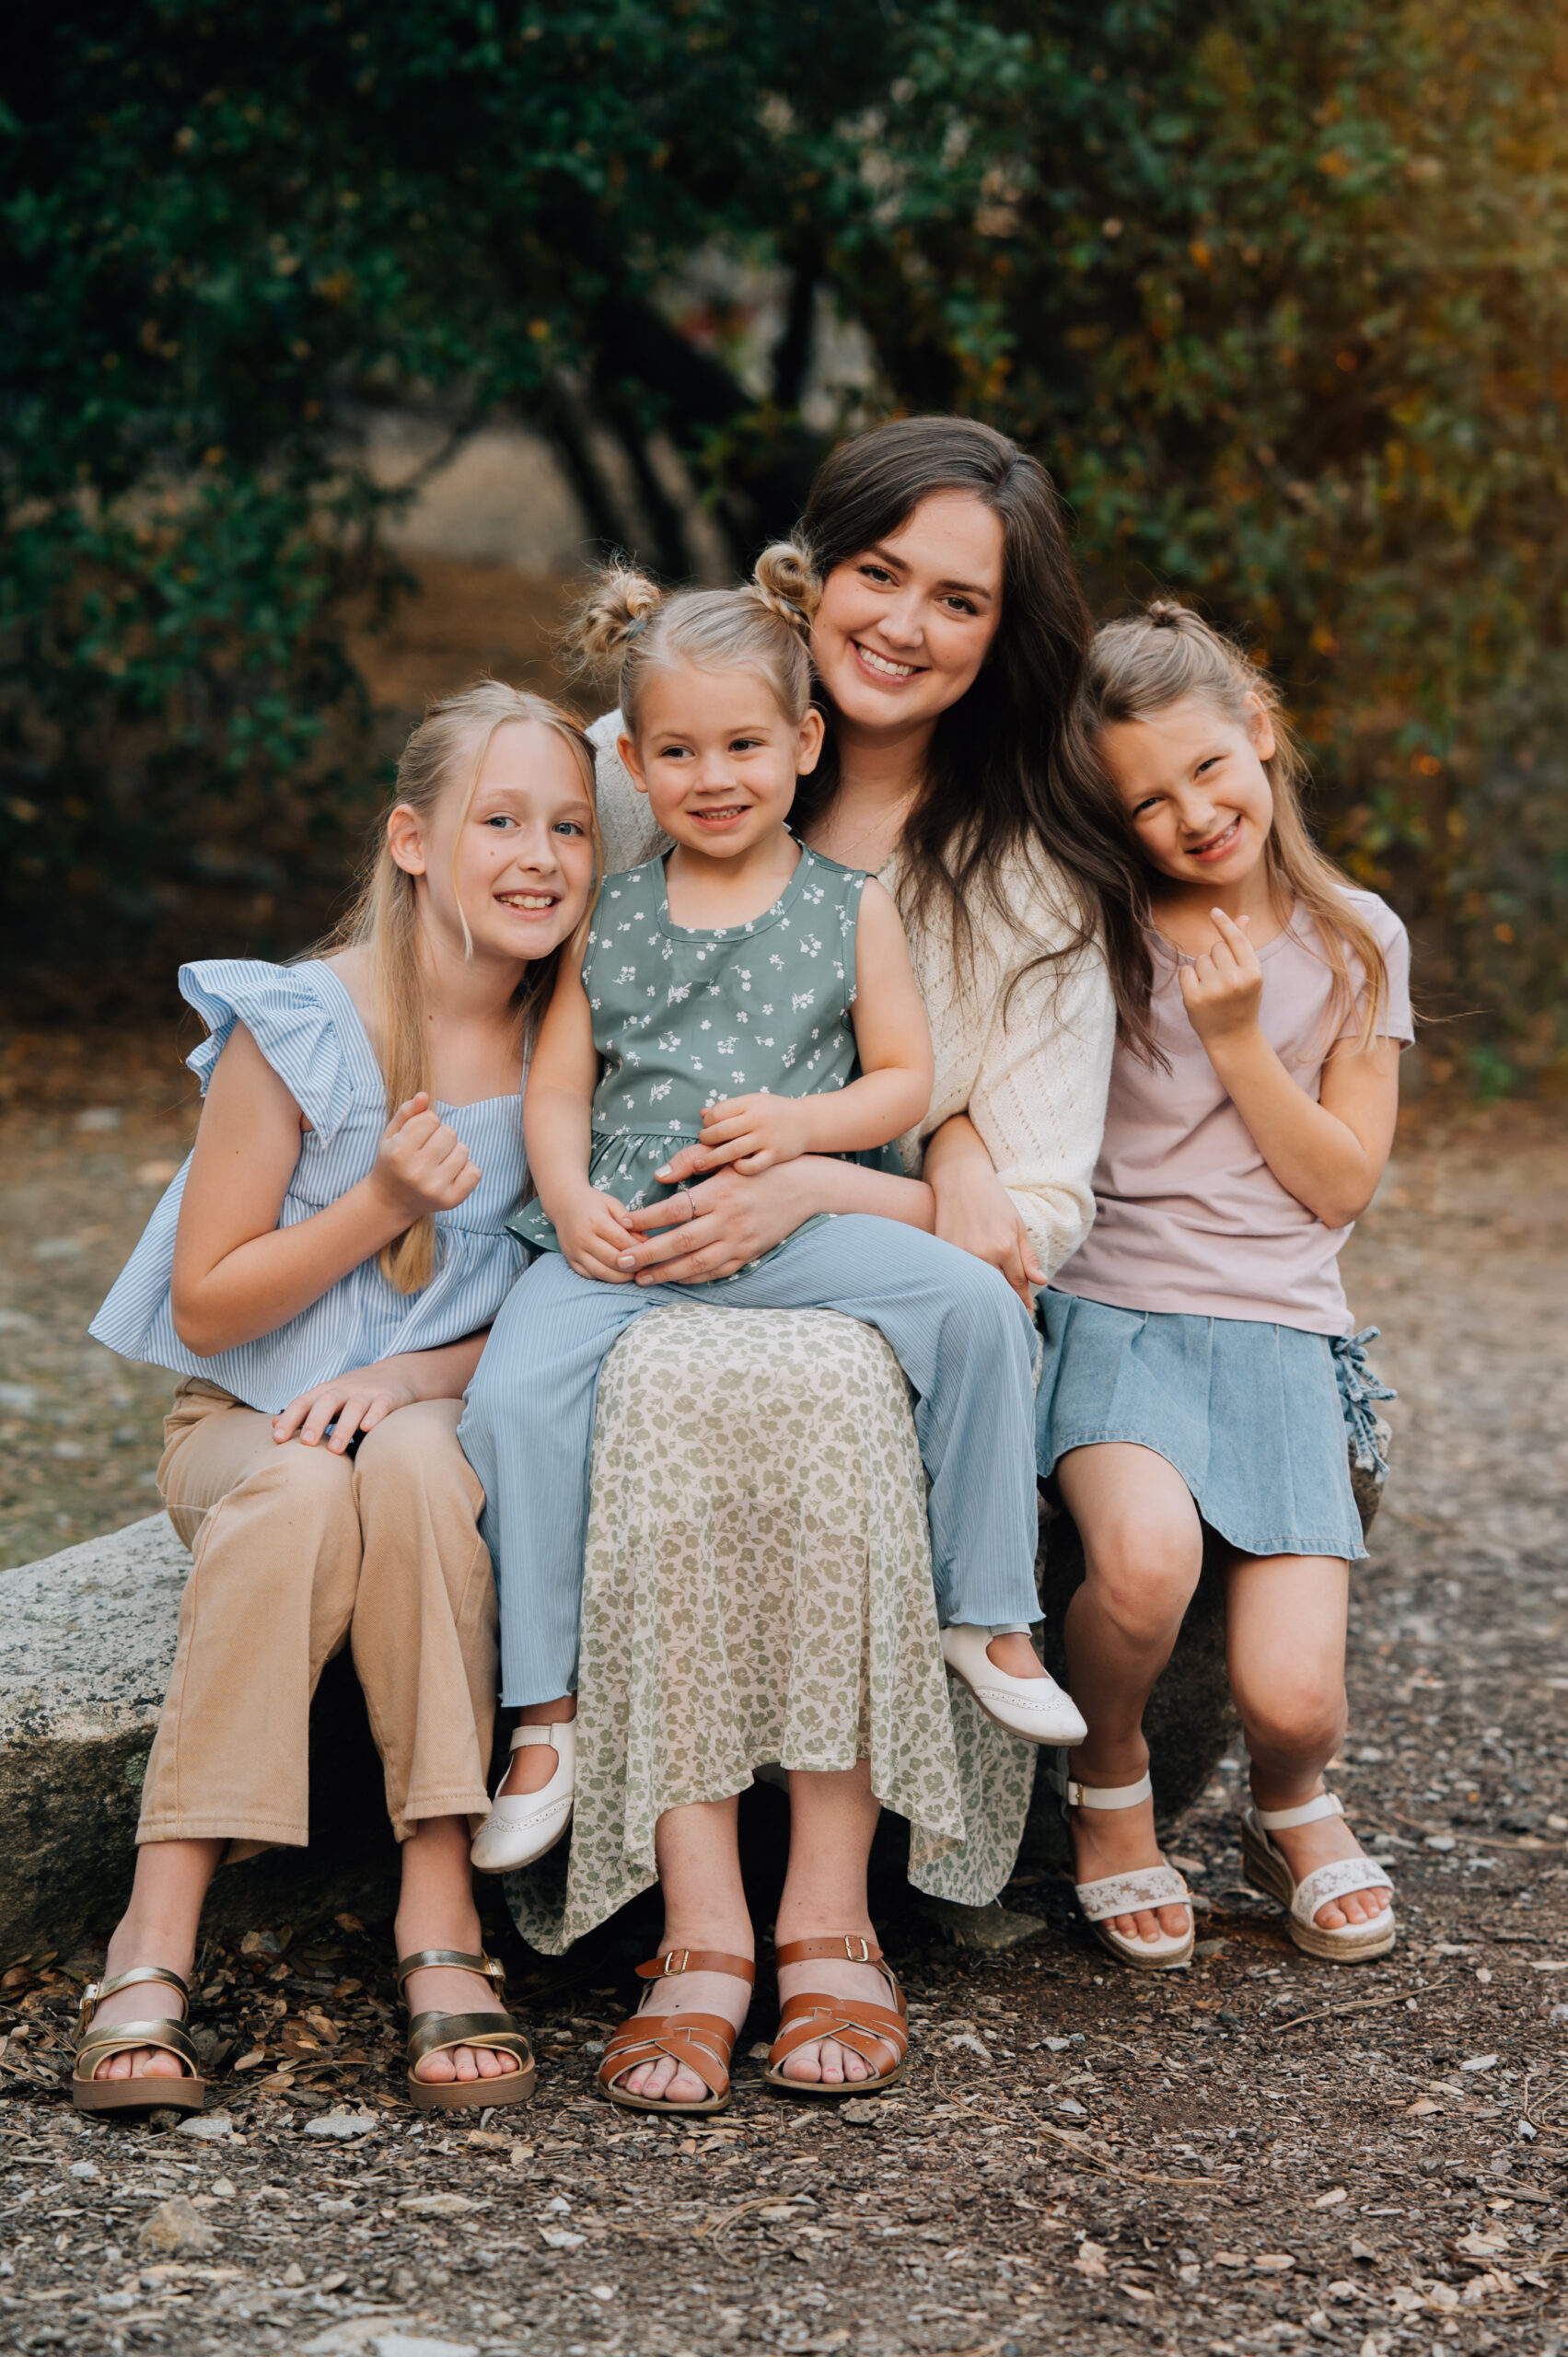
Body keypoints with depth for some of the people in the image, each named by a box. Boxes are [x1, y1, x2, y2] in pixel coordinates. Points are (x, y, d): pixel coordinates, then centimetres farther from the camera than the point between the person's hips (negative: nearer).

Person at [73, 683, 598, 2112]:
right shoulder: (297, 1030, -10)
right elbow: (207, 1305, -6)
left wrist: (421, 1375, -16)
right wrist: (384, 1205, -20)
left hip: (451, 1418, 1)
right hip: (250, 1421, -1)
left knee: (414, 1470, -35)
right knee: (305, 1495, -37)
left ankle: (442, 1928, -35)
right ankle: (156, 1945, -36)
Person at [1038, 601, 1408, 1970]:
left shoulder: (1356, 945, 7)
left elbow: (1340, 1187, 4)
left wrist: (1237, 1038, -6)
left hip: (1282, 1332, 1)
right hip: (1115, 1308, -1)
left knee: (1292, 1699, -17)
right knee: (1147, 1554, -35)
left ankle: (1292, 1804, 22)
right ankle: (1109, 1786, -2)